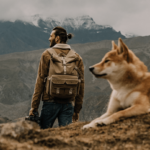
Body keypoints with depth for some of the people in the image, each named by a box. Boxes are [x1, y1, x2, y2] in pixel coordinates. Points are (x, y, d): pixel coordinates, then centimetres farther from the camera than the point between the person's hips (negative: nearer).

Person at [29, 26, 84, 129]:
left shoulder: (47, 55, -1)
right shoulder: (77, 58, 9)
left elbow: (40, 81, -4)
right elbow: (81, 84, 9)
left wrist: (34, 106, -1)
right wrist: (77, 109, 14)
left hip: (51, 102, -3)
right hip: (69, 104, 3)